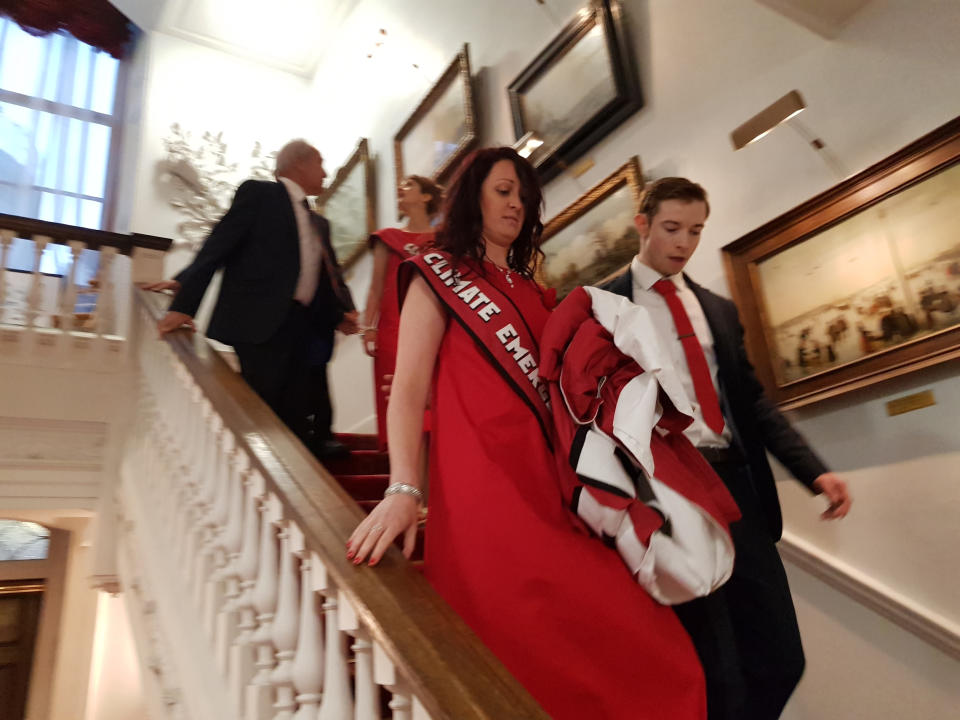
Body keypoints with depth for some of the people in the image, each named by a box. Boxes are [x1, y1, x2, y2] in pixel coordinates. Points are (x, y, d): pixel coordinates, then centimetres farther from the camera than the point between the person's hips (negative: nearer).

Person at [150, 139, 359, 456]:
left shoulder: (319, 223, 24)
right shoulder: (258, 193, 4)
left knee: (293, 424, 5)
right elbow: (218, 245, -5)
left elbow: (328, 276, 21)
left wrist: (339, 314, 1)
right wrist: (185, 303, -15)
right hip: (259, 323, -6)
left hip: (300, 328, 6)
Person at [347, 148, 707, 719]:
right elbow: (409, 389, -6)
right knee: (523, 650, -11)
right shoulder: (439, 271, 8)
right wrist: (404, 489, -19)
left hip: (551, 484, 6)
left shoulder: (532, 293, 24)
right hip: (484, 485, -6)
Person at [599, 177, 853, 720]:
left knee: (780, 659, 9)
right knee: (718, 676, -2)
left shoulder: (720, 310, 17)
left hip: (736, 483, 6)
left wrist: (814, 470, 4)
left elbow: (753, 400, 16)